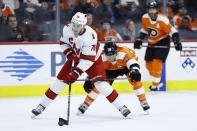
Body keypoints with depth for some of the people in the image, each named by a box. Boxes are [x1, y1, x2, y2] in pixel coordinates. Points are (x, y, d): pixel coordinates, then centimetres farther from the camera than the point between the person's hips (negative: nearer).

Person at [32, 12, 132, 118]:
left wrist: (76, 72, -39)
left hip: (92, 59, -4)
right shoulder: (67, 29, -20)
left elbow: (88, 59, -35)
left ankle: (121, 107, -11)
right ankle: (42, 106, 8)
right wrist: (70, 54, -15)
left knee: (100, 83, -19)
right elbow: (63, 42, 1)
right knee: (61, 80, -2)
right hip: (76, 57, 4)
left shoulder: (90, 36, -35)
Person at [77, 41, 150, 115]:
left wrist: (134, 72, -72)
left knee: (135, 80, -26)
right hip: (111, 69, 3)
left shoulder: (123, 53, -42)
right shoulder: (102, 57, -31)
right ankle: (85, 104, 7)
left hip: (126, 66, -3)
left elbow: (133, 63, -51)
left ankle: (144, 102, -10)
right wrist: (89, 81, -31)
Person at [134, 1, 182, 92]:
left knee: (157, 62, -18)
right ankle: (157, 82, 27)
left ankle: (155, 84, -7)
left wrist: (177, 43, -26)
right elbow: (144, 30, 12)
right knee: (149, 64, 8)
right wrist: (139, 40, 6)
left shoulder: (162, 20, -23)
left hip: (162, 42, -7)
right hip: (151, 43, 7)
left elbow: (172, 31, -19)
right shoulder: (145, 18, -5)